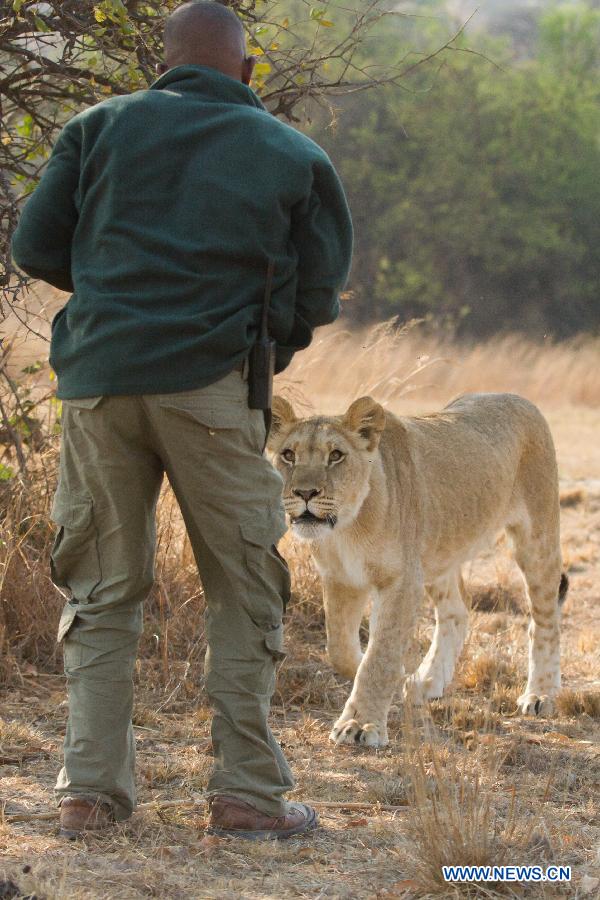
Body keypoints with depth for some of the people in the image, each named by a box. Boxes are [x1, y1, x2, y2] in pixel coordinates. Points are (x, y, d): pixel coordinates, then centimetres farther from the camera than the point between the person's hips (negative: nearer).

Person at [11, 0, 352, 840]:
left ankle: (91, 789, 8)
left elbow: (35, 244, 8)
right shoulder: (296, 157, 9)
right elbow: (318, 295, 8)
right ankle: (247, 793, 6)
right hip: (211, 384, -2)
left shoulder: (101, 126, 10)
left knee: (102, 591, 12)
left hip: (98, 381, 2)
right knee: (244, 594, 8)